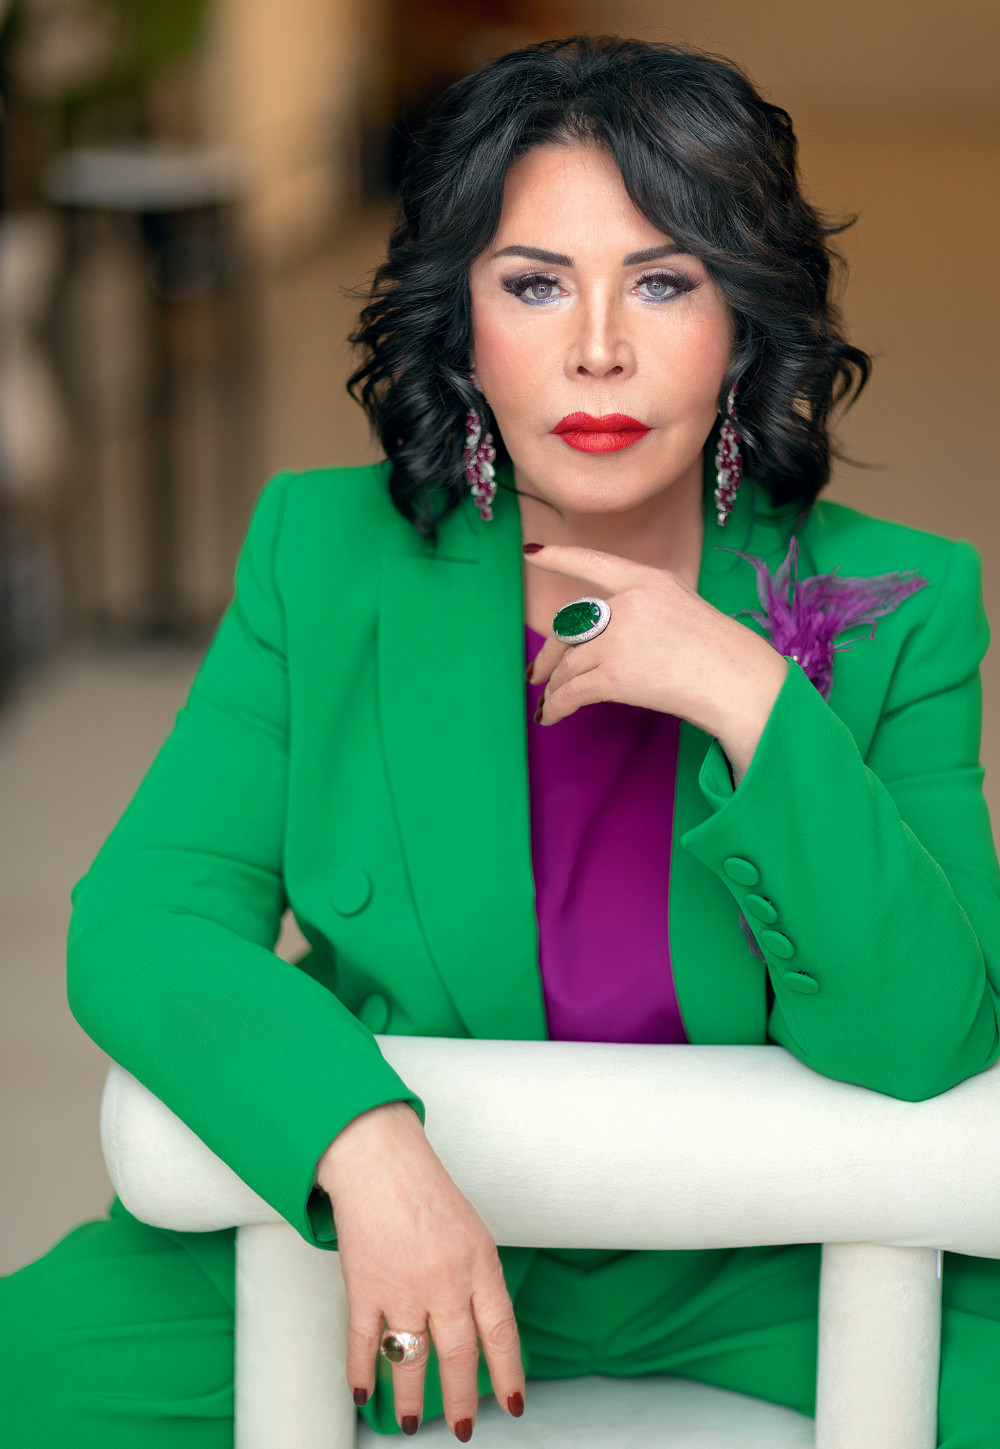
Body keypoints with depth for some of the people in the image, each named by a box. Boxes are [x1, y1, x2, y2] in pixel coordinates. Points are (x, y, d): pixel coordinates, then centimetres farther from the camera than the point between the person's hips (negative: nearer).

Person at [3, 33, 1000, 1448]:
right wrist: (362, 1140, -31)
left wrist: (751, 702, -26)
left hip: (751, 1279, 0)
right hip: (363, 1226, 1)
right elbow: (140, 920, -13)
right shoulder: (325, 553, -6)